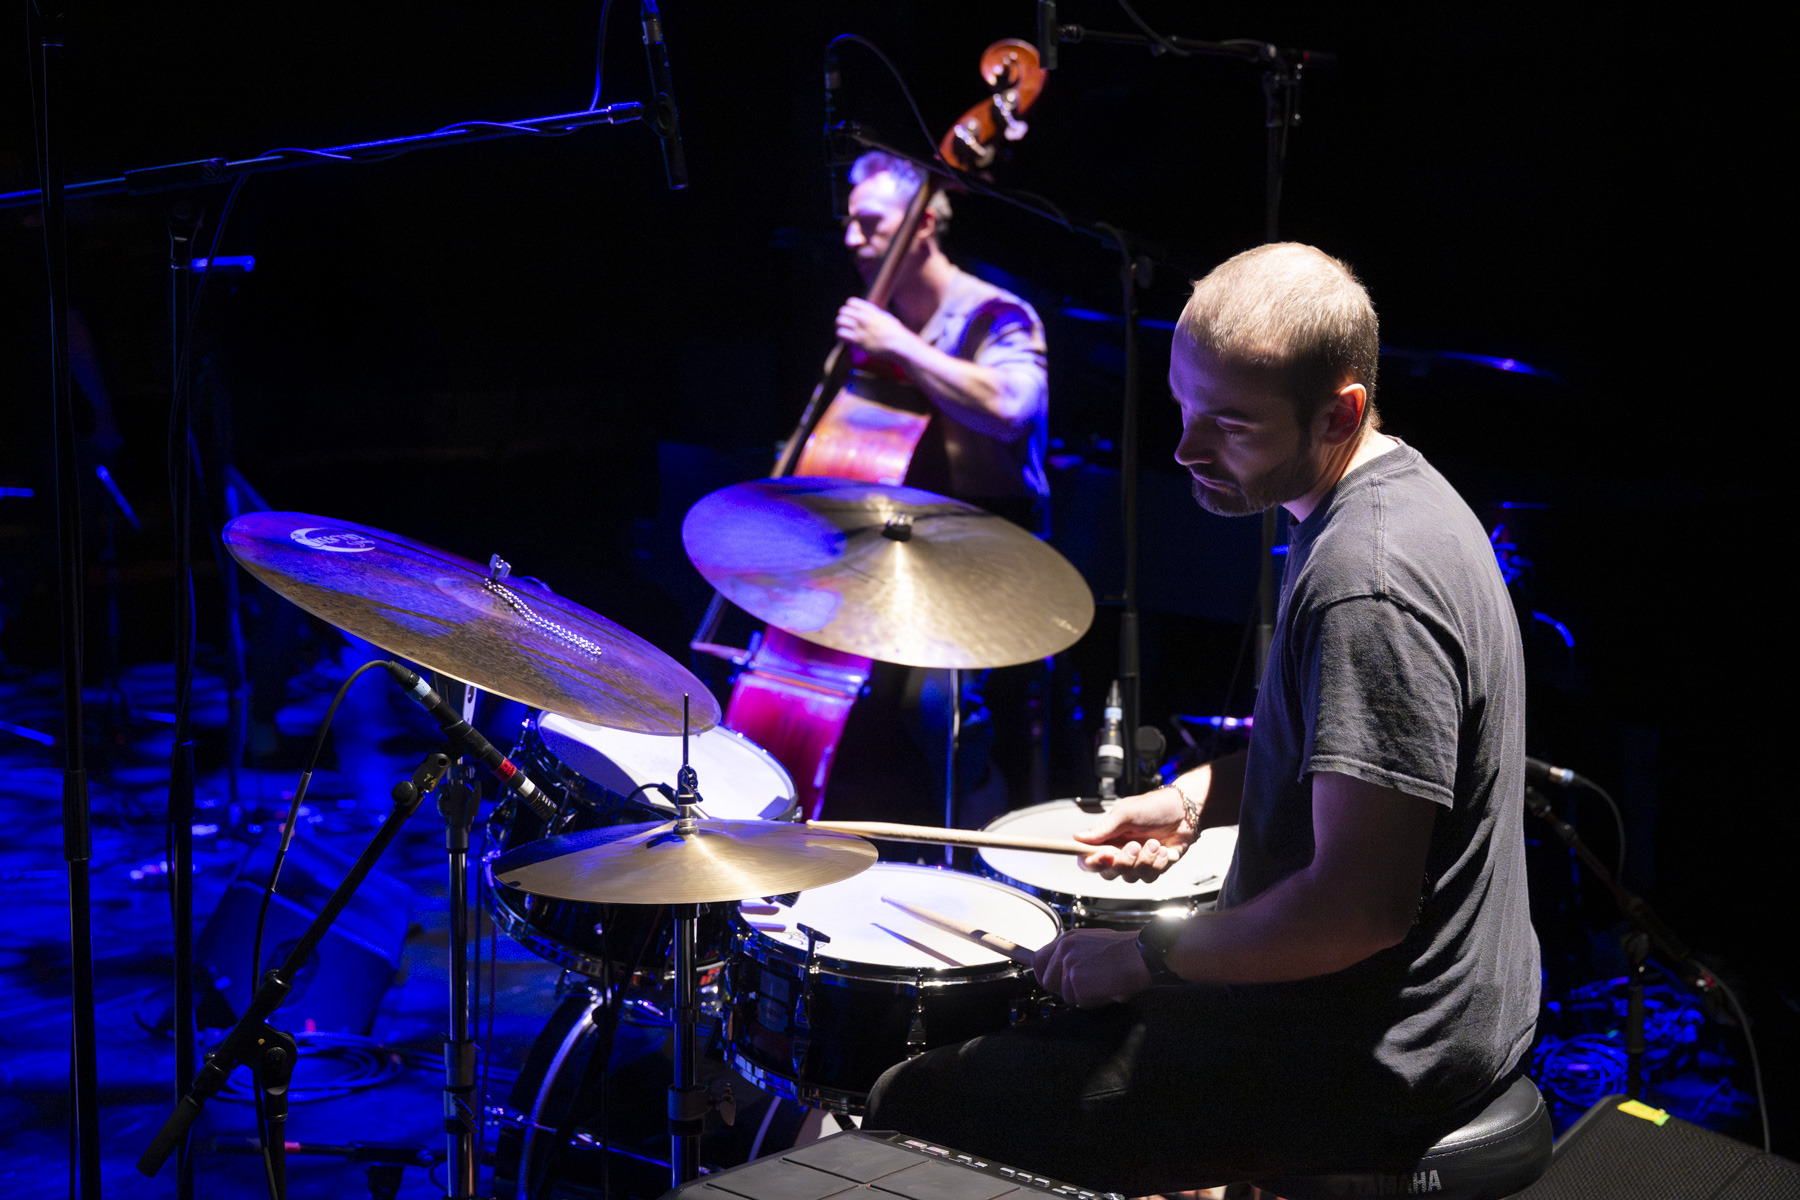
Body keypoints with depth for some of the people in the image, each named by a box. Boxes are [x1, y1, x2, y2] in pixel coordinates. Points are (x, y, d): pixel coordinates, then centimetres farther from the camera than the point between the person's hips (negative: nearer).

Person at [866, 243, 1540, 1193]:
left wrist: (1148, 958, -16)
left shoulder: (1367, 586, -27)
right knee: (1060, 1002, 31)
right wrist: (1197, 798, 6)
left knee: (915, 1110, -9)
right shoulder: (1400, 494, 5)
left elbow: (1363, 906, -28)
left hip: (1378, 1053, -10)